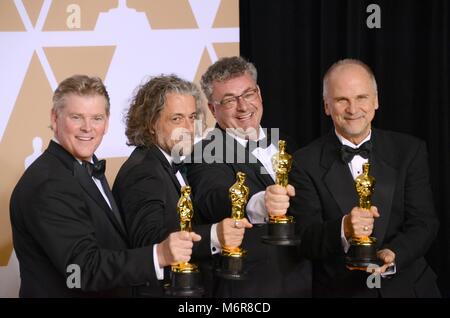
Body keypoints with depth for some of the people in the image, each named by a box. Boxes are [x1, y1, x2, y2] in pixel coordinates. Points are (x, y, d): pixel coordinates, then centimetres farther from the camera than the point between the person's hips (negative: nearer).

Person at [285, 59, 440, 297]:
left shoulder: (410, 151, -2)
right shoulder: (305, 163, -7)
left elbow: (423, 223, -8)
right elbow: (304, 239, -15)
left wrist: (393, 256, -27)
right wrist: (343, 229, -34)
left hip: (407, 287, 2)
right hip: (339, 290, -1)